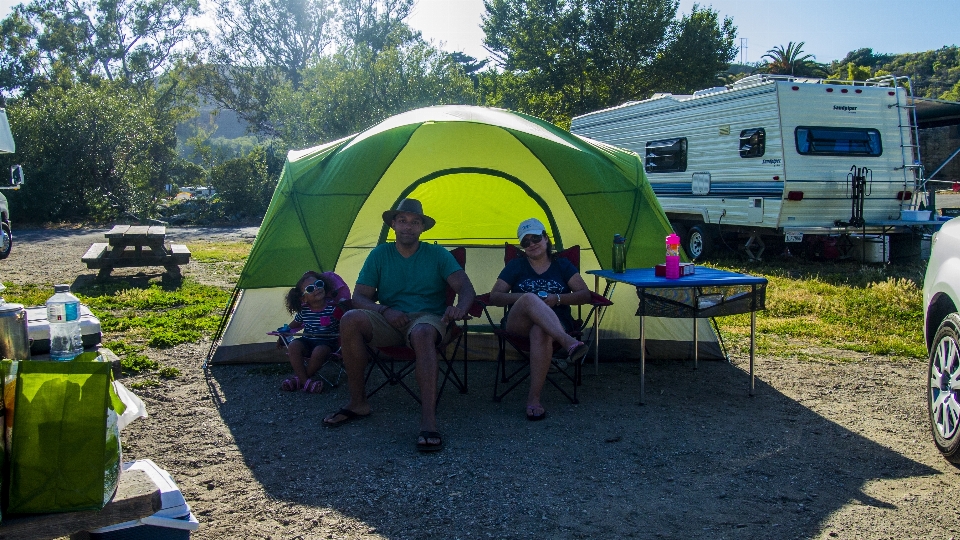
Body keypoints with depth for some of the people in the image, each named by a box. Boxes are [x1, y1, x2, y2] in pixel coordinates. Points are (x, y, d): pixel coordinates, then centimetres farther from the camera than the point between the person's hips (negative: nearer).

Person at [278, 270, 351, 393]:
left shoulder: (333, 308, -12)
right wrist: (282, 335, 24)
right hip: (307, 341, 4)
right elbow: (295, 324, 20)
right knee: (293, 346, -27)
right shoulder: (303, 311, 0)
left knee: (319, 352, -36)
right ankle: (306, 382, -26)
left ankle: (298, 378, -16)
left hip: (327, 342, -4)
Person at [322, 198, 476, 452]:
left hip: (427, 319, -2)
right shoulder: (379, 255, 8)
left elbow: (465, 287, -7)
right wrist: (384, 311, -17)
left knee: (422, 333, -41)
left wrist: (460, 307, -32)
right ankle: (358, 402, -16)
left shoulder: (437, 254, 3)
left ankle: (428, 421, -48)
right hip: (389, 323, 2)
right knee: (350, 319, -28)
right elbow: (359, 296, 4)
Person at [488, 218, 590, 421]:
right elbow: (494, 297, 9)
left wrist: (557, 299, -9)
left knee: (541, 333, -40)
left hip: (556, 324, 0)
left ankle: (534, 399, -38)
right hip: (519, 324, 0)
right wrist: (522, 297, -9)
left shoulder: (562, 265, 16)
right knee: (530, 299, -36)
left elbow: (585, 294, 8)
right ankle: (570, 343, -55)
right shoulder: (516, 266, 17)